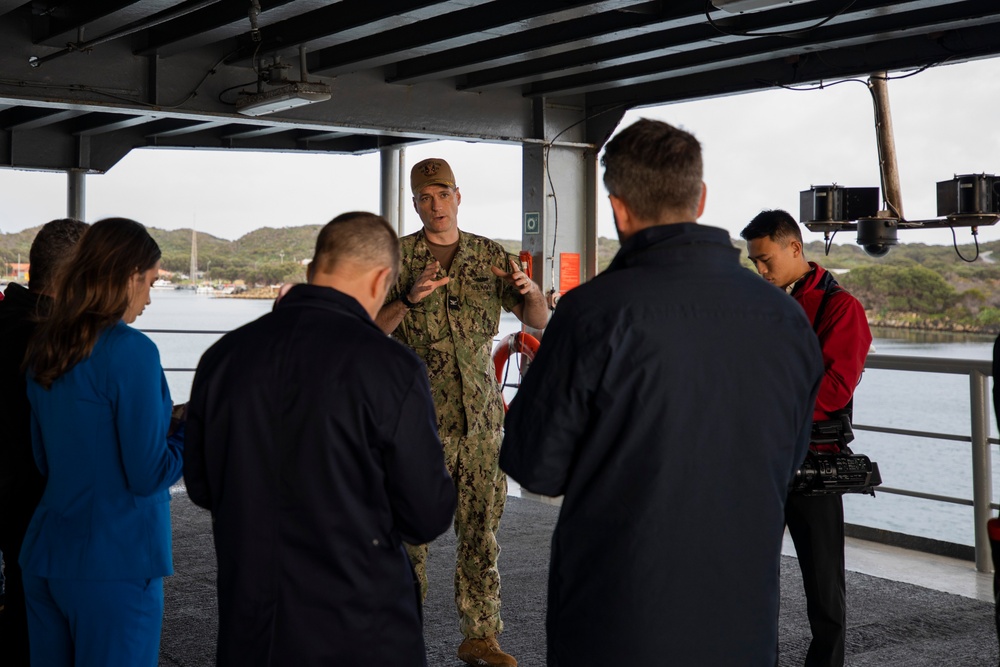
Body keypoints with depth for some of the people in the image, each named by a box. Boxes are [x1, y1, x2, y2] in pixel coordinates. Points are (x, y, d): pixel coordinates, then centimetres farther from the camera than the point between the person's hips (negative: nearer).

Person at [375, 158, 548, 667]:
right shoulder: (398, 256, 0)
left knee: (481, 529, 7)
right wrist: (408, 300, -27)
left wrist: (530, 290, -16)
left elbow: (538, 320, 7)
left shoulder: (490, 255, 9)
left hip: (480, 415, 3)